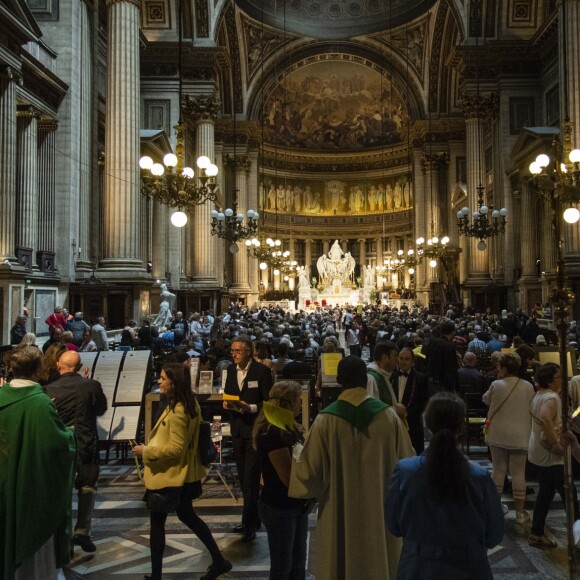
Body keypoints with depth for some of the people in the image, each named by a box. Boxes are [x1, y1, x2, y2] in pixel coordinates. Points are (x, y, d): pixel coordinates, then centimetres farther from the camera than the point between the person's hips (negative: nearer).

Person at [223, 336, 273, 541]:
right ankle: (252, 518, 29)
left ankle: (249, 524, 3)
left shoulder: (262, 371, -11)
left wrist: (250, 407, -24)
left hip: (255, 429, -6)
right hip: (238, 429, 6)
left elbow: (269, 402, -10)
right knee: (243, 476, 14)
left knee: (251, 476, -7)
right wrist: (226, 403, -4)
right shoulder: (231, 370, 6)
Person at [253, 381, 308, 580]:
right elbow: (289, 478, -23)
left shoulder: (288, 427, 6)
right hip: (279, 507, -8)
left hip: (296, 504, 8)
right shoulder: (272, 432, -24)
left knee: (298, 563, 19)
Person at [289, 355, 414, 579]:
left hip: (340, 515, -1)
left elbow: (310, 471, -11)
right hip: (382, 511, 2)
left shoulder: (325, 420, -14)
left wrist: (298, 454, 9)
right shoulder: (388, 415, -9)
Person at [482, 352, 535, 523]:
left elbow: (486, 400, 8)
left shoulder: (496, 385, -10)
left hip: (498, 435, 0)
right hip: (520, 436, 0)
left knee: (498, 469, 12)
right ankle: (520, 511, 12)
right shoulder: (528, 387, -4)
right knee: (519, 472, 6)